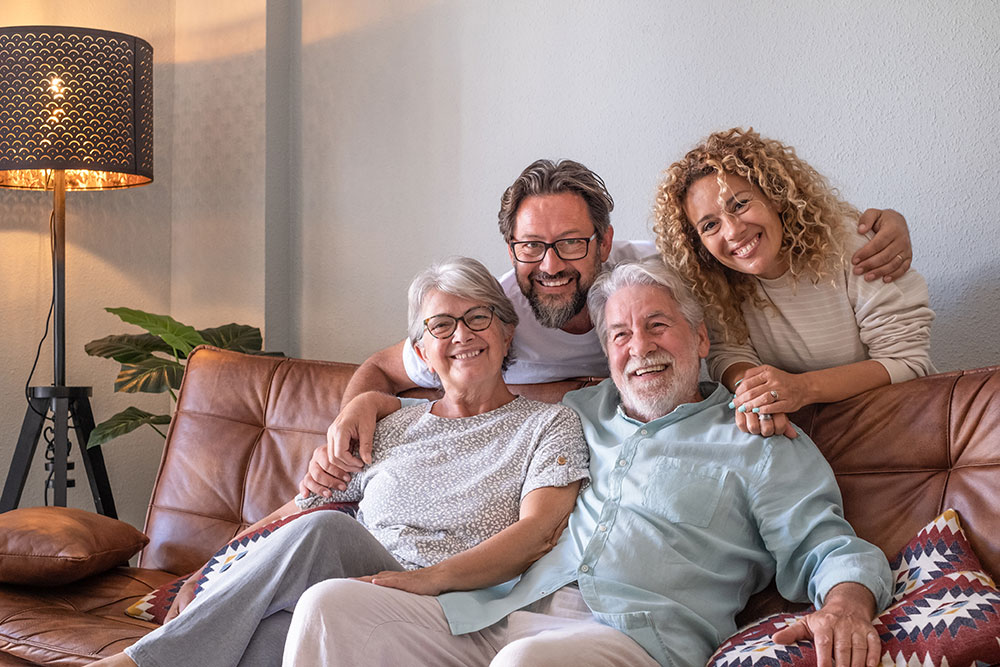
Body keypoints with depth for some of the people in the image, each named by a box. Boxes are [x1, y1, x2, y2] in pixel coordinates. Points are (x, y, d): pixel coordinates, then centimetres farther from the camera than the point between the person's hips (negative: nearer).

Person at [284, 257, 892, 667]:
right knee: (330, 603, -10)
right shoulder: (579, 412, 27)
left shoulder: (761, 444, 13)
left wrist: (845, 605, -21)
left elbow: (827, 547, 3)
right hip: (498, 616, 5)